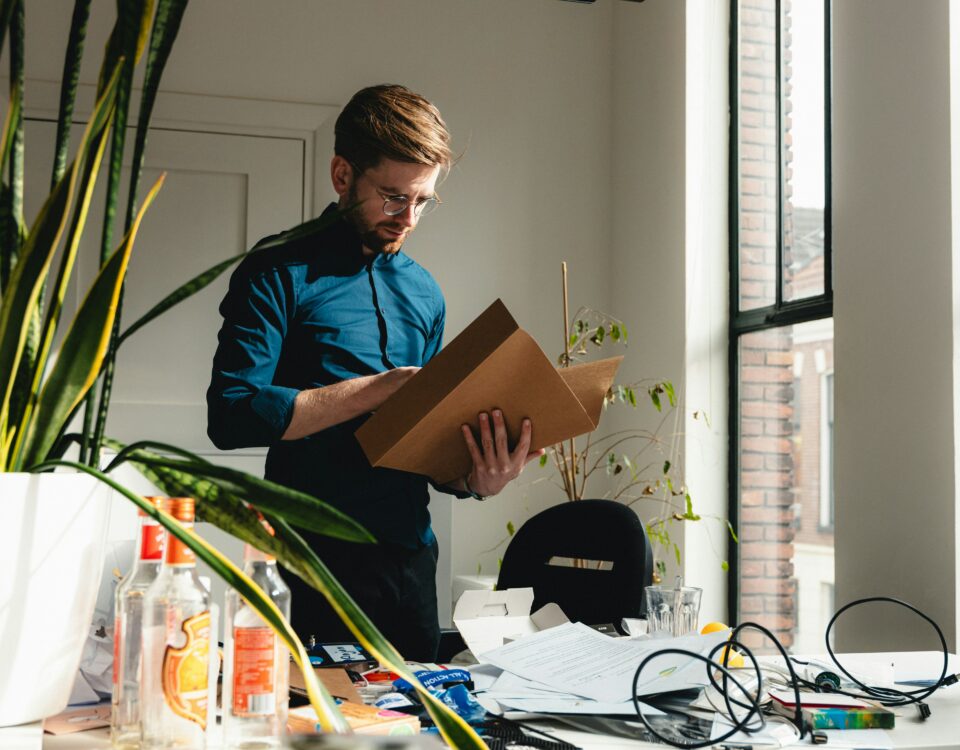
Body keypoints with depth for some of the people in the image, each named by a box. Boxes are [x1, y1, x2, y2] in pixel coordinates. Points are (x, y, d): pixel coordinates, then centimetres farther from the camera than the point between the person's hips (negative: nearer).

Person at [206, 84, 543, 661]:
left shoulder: (424, 292, 14)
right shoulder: (280, 276, -4)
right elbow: (232, 414, -15)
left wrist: (477, 480, -4)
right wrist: (371, 391, -15)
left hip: (412, 555, 6)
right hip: (319, 561, -5)